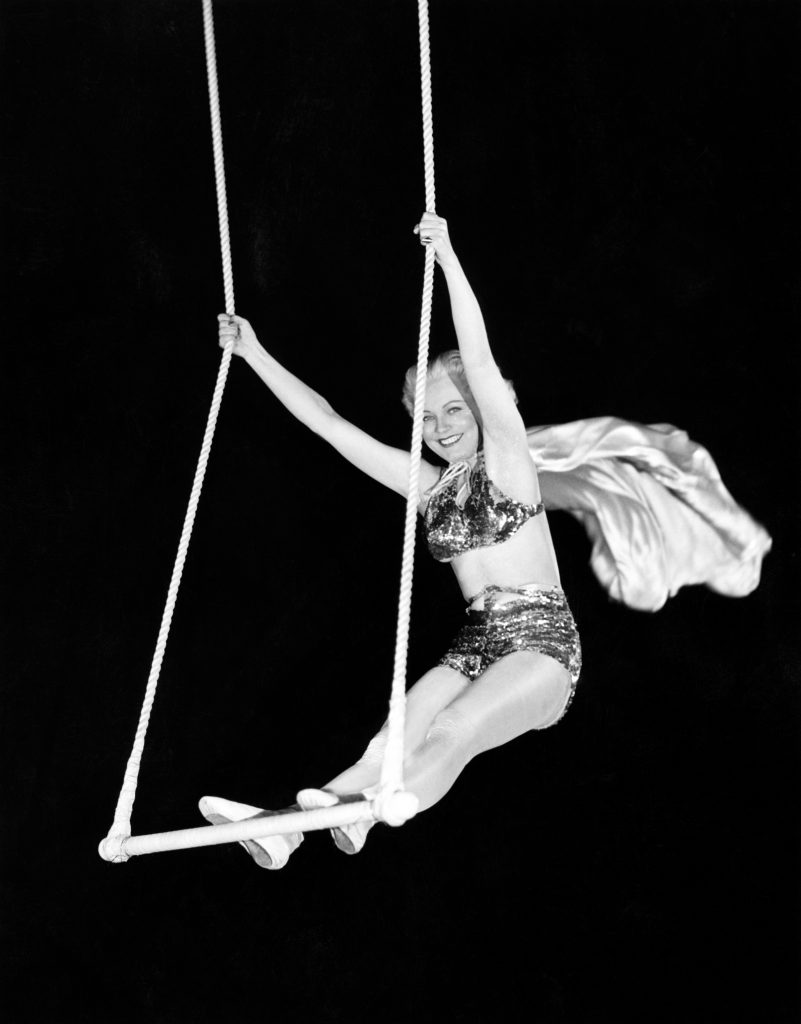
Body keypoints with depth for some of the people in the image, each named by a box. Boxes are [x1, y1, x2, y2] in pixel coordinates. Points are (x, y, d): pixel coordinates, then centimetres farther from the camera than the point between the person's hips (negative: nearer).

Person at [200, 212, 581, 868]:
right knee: (392, 745, -20)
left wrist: (447, 256, -24)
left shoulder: (507, 459, 0)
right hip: (475, 644, 5)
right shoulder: (428, 485, 14)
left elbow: (479, 361, -15)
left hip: (540, 642, -5)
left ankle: (357, 812, -56)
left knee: (454, 732, -32)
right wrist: (253, 354, 14)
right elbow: (328, 422, 14)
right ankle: (285, 821, -40)